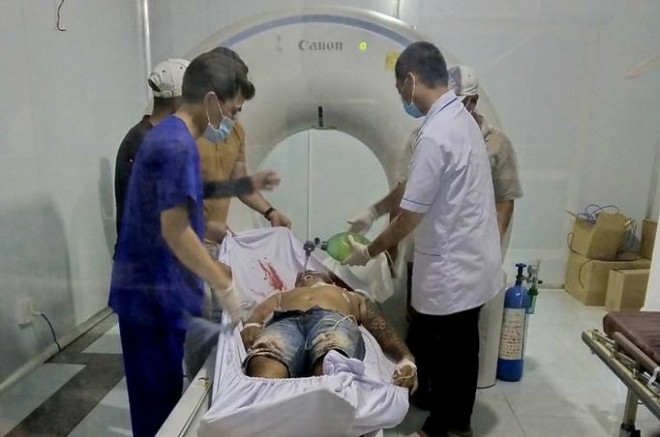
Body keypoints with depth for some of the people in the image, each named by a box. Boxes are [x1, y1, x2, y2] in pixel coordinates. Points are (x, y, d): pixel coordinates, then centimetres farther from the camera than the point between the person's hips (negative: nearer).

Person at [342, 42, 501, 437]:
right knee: (464, 346, 21)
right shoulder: (462, 118, 7)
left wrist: (368, 252, -6)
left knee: (439, 354, 10)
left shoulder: (435, 135, -24)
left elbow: (410, 216, -21)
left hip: (450, 268, -9)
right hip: (474, 262, 9)